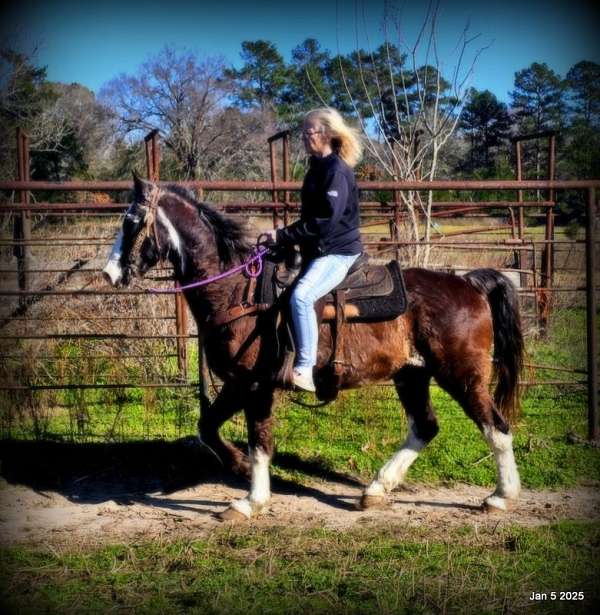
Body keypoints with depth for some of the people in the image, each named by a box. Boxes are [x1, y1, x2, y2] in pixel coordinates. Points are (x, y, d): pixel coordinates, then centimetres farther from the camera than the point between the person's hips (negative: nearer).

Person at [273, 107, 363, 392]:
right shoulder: (318, 167, 15)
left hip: (337, 252, -11)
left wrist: (284, 236, -20)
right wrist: (286, 236, 6)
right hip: (318, 250, 11)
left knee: (301, 296, -31)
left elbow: (324, 220, -23)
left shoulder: (336, 170, -15)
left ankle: (304, 370, -30)